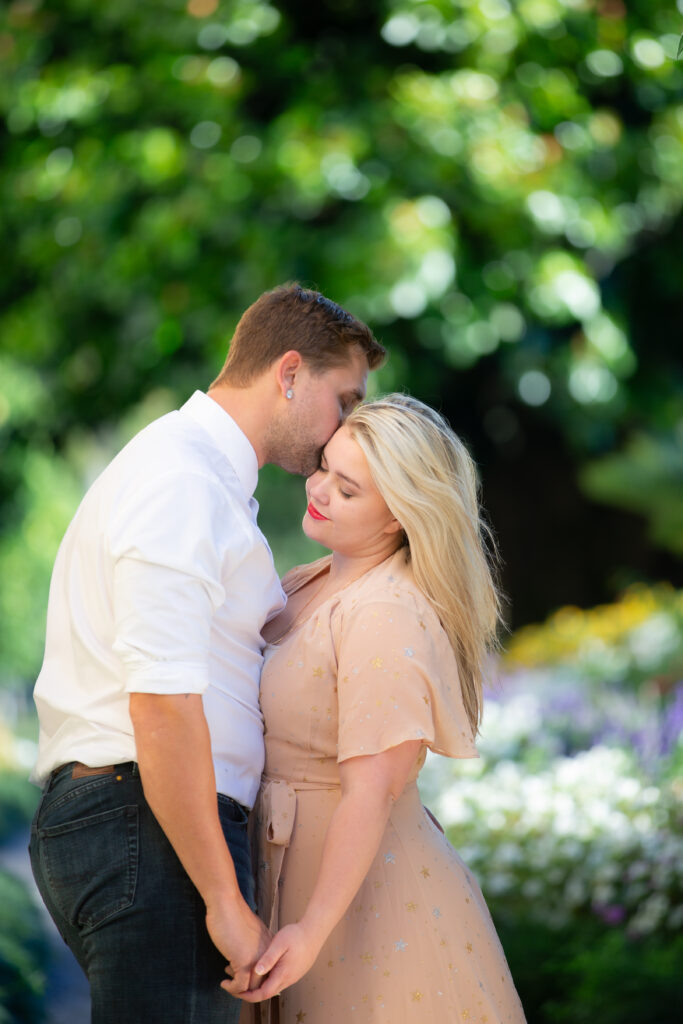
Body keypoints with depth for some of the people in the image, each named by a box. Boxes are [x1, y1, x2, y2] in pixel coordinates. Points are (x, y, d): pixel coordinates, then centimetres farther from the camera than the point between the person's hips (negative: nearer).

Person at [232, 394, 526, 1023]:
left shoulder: (387, 617, -19)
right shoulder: (311, 585, 10)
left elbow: (371, 792, -24)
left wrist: (312, 932, -27)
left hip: (368, 886, -9)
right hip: (287, 869, 9)